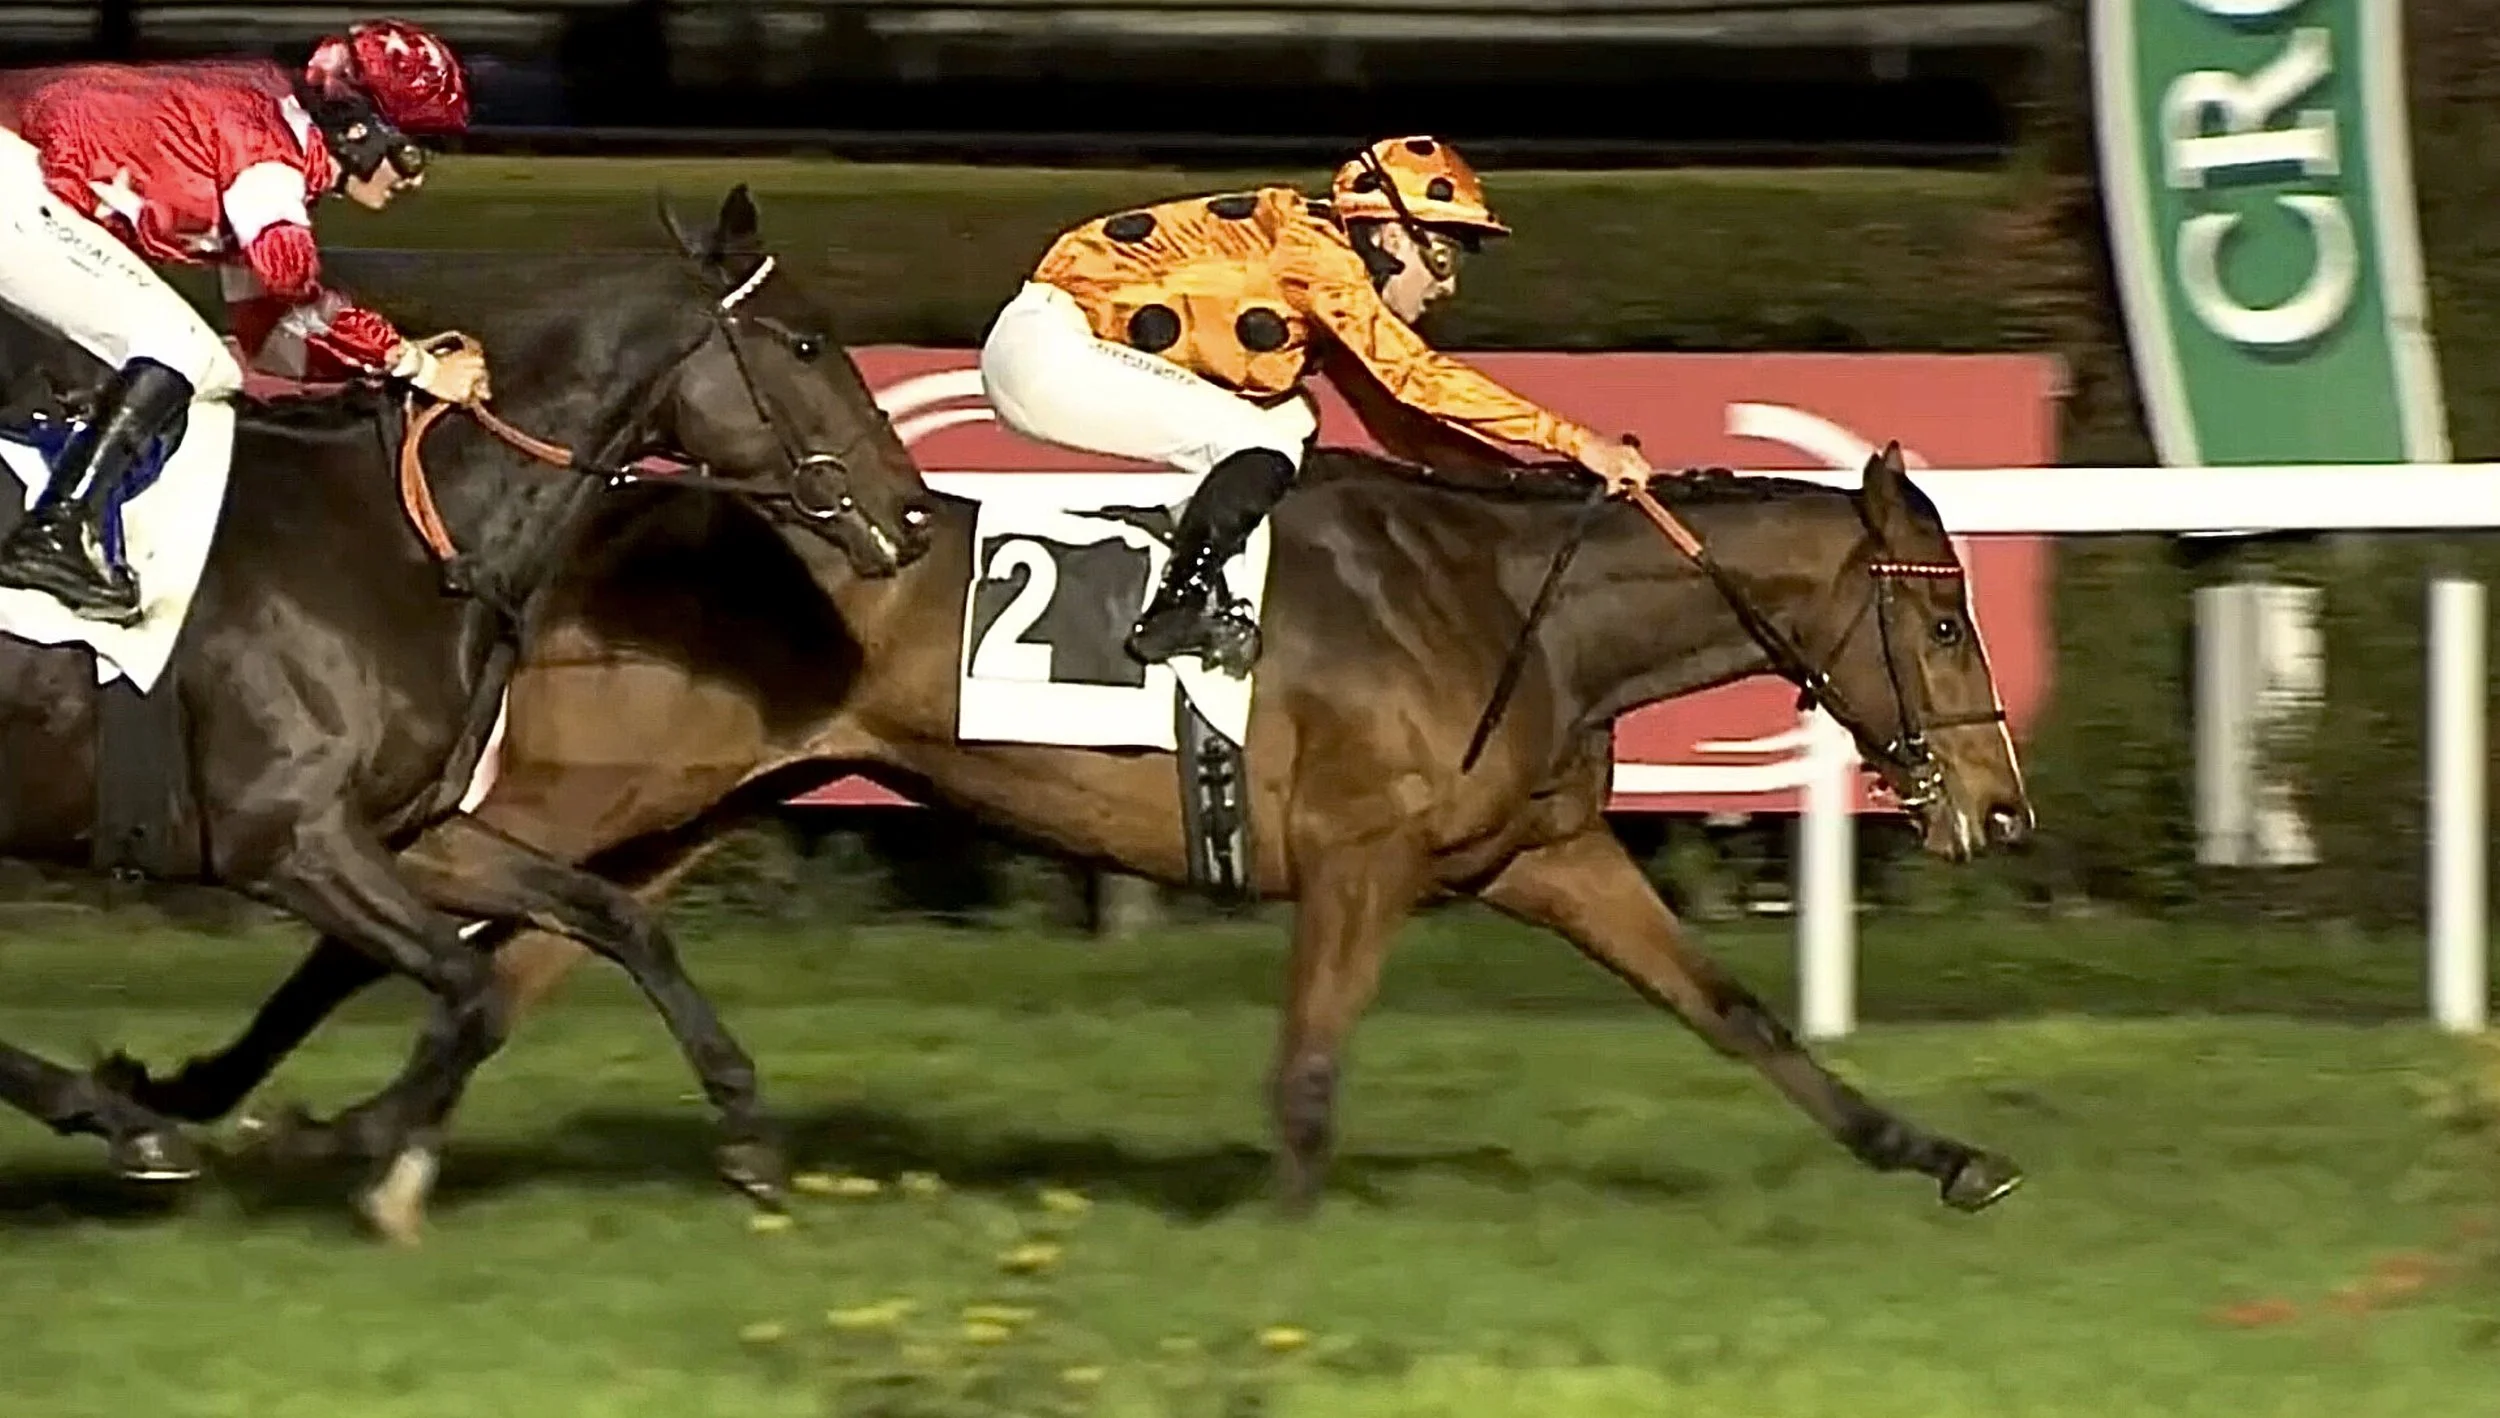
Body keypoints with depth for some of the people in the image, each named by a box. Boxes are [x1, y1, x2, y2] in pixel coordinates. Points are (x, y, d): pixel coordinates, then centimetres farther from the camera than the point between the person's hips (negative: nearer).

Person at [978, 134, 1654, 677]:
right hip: (1047, 348, -10)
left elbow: (1401, 426, 15)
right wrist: (1573, 441, -21)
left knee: (1287, 423, 13)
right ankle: (1182, 608, -15)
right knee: (1260, 448, -20)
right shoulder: (1315, 252, -15)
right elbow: (1415, 378, -21)